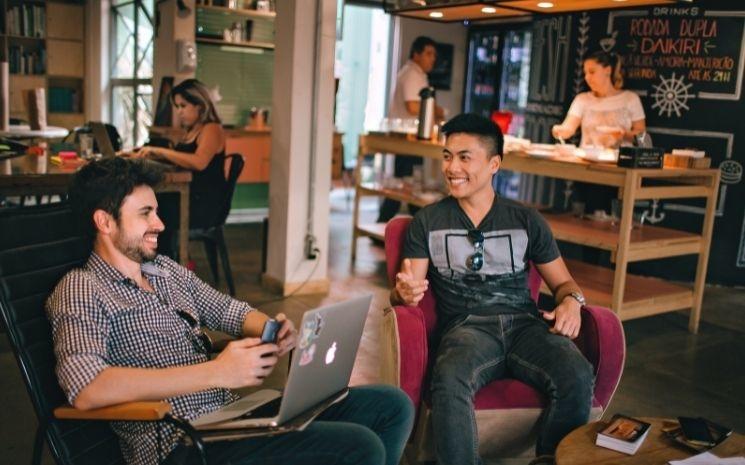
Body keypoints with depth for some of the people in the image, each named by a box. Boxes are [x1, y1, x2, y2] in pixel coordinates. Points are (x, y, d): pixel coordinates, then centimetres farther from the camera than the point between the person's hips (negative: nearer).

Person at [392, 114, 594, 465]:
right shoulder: (427, 222, 11)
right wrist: (404, 293, -20)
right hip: (467, 326, -2)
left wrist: (571, 301, -5)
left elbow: (562, 282, 20)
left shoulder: (526, 221, 15)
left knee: (577, 376, -29)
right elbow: (404, 291, 6)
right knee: (449, 380, -36)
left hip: (524, 323, 2)